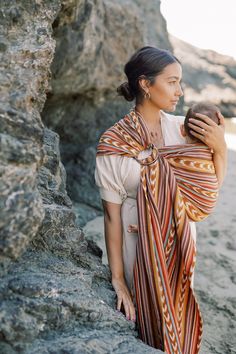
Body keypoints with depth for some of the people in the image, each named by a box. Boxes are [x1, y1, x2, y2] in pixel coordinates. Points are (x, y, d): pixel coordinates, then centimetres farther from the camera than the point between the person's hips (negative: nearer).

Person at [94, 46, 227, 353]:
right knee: (146, 322, 15)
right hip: (139, 248, -3)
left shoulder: (183, 128, -6)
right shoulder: (113, 144, -15)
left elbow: (211, 187, -2)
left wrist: (220, 148, -19)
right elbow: (112, 214, -13)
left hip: (180, 244, 4)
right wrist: (117, 277, -11)